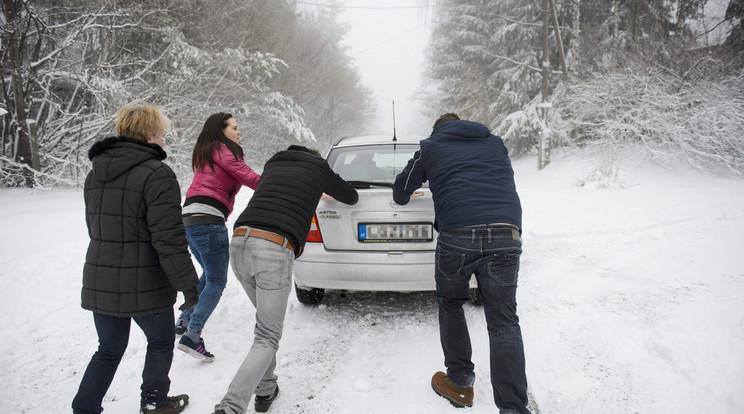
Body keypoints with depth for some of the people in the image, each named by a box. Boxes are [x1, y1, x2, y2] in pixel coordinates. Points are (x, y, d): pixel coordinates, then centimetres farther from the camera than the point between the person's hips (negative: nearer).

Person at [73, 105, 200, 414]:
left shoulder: (95, 174, 8)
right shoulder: (156, 174, -18)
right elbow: (169, 239, -22)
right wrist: (188, 285, -16)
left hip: (99, 283, 7)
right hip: (144, 286, -6)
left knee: (109, 350, 21)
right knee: (161, 342, 18)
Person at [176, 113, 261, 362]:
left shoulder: (205, 154, 24)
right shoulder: (222, 151, -3)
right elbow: (249, 178, -10)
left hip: (189, 220, 9)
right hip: (208, 220, -9)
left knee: (210, 274, 23)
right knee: (217, 281, -3)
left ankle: (184, 322, 25)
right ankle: (192, 336, -9)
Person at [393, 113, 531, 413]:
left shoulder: (430, 147, 21)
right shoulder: (494, 143, 28)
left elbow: (401, 193, 27)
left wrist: (403, 196, 50)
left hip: (457, 236, -2)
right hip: (505, 236, 2)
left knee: (450, 305, 22)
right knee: (503, 321, 7)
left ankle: (460, 384, 26)